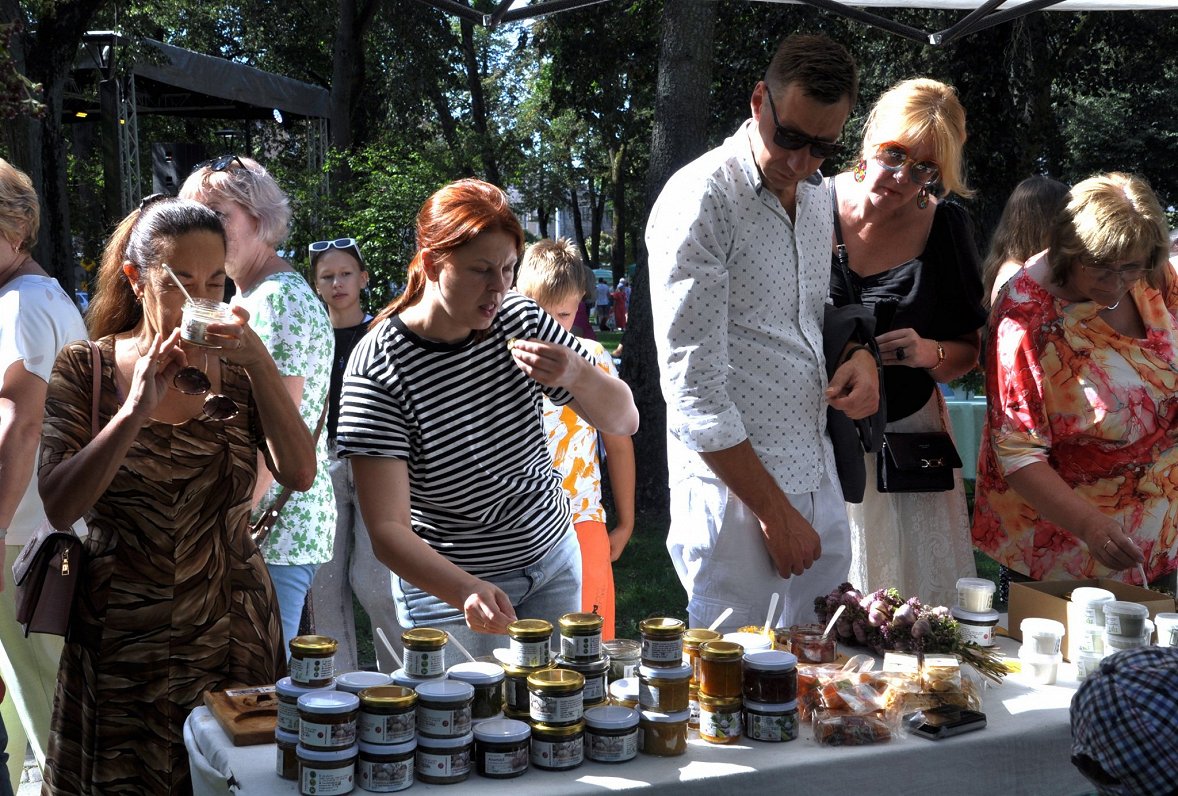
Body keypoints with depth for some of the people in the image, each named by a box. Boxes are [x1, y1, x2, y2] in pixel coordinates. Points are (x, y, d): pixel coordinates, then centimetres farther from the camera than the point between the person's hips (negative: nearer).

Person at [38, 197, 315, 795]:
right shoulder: (84, 369, -3)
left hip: (233, 632, 2)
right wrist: (136, 410, -23)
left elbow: (299, 474, -11)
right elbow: (60, 507, -13)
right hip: (121, 641, -1)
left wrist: (259, 362, -17)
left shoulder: (238, 369, 2)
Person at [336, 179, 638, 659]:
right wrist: (467, 592, -43)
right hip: (446, 583, -5)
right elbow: (387, 532, -26)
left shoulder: (519, 318, -9)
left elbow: (625, 421, -3)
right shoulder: (379, 367, -23)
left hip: (553, 558, 5)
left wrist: (577, 375, -25)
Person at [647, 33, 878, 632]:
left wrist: (858, 355, 2)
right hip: (735, 490, -7)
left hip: (819, 479, 8)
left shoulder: (817, 196, 10)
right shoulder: (701, 201, -15)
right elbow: (694, 390, -17)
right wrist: (773, 509, -15)